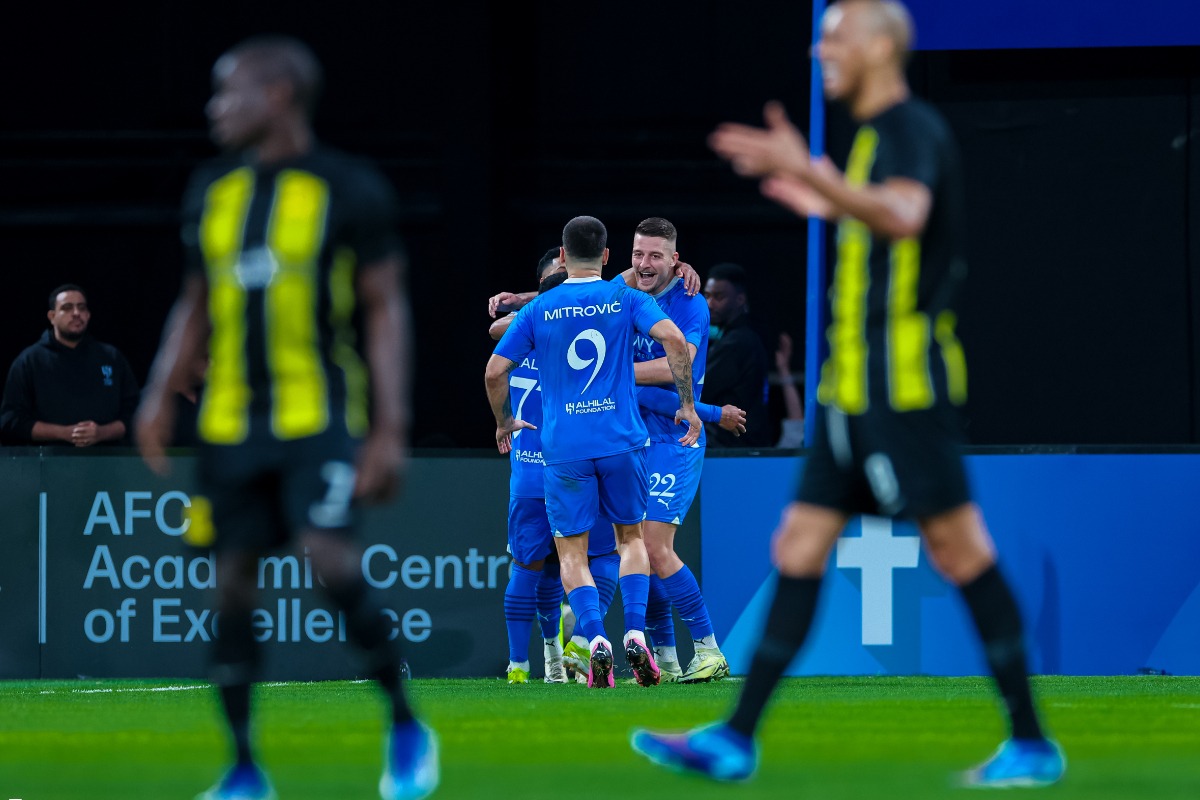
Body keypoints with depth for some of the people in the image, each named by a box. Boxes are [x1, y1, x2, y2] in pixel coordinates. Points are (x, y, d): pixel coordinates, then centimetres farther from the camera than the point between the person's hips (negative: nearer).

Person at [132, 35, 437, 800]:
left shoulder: (350, 189, -4)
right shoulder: (212, 191, 11)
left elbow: (387, 310, -4)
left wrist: (390, 430, -10)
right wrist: (161, 396, 7)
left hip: (320, 415, -5)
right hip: (230, 418, 5)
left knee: (330, 555, -22)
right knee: (233, 583, 2)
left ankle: (406, 725, -3)